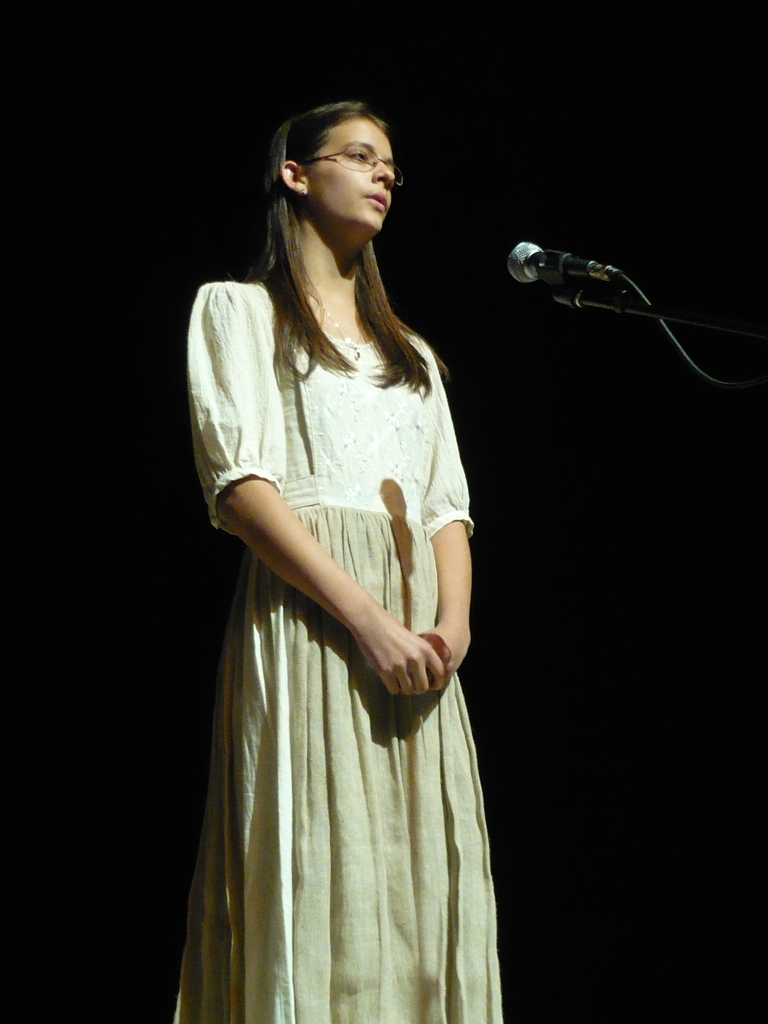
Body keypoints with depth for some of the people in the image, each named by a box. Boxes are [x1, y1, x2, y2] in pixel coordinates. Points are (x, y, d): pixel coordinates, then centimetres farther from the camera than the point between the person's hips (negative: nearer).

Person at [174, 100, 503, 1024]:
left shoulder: (412, 355, 27)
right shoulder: (239, 310, 8)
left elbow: (448, 505, 18)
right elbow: (240, 482, -6)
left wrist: (453, 622, -4)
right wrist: (368, 619, -16)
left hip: (415, 634, 6)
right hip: (308, 617, -5)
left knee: (421, 894, -2)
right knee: (320, 881, -14)